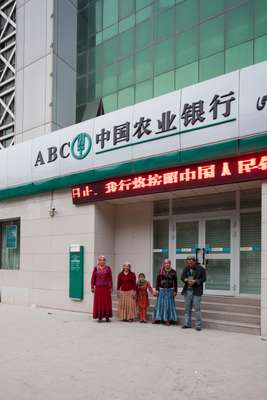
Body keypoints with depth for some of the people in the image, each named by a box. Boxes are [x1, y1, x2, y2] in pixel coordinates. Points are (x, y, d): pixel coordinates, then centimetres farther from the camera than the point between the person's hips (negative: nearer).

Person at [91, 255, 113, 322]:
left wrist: (111, 287, -1)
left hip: (106, 288, 0)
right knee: (98, 302, 1)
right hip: (98, 288, 0)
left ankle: (107, 316, 10)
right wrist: (92, 287, -2)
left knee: (107, 302, 2)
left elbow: (110, 278, 2)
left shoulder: (108, 268, 3)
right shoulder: (96, 268, 2)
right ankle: (99, 317, 9)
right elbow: (93, 278, 2)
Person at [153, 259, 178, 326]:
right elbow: (158, 280, 4)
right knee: (160, 303, 4)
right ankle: (157, 318, 14)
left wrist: (175, 291, -1)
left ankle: (167, 319, 8)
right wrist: (157, 289, 0)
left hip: (170, 290, -1)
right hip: (161, 290, 1)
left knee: (169, 304, 2)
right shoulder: (161, 271, 2)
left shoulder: (173, 272, 1)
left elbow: (175, 282, 3)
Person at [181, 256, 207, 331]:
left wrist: (195, 281, -17)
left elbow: (203, 278, -5)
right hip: (187, 290, 5)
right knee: (187, 308, 10)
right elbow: (182, 277, 6)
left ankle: (198, 325, 1)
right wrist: (187, 280, -15)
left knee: (197, 309, -6)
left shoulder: (201, 269, -3)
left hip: (196, 291, -5)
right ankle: (187, 324, 19)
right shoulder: (186, 268, 11)